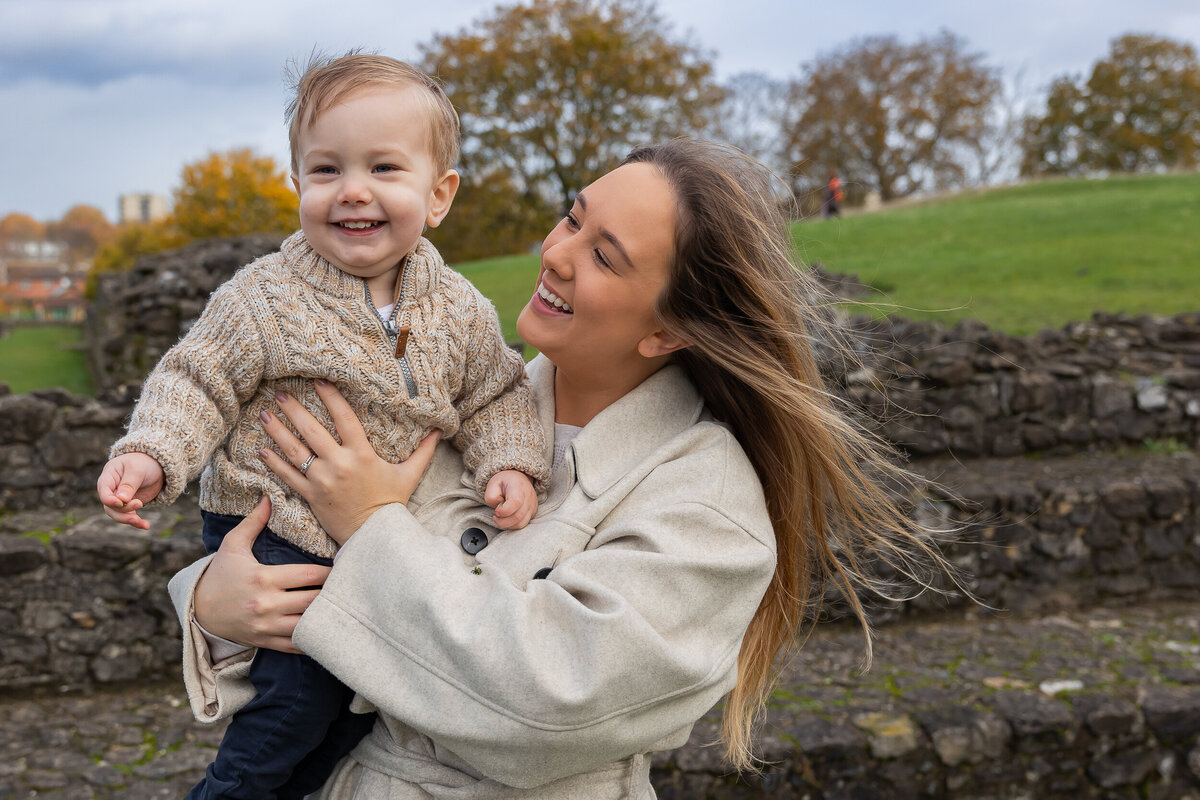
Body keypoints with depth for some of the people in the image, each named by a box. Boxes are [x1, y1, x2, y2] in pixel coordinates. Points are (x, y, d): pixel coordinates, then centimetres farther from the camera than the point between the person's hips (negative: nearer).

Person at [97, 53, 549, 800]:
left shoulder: (460, 311, -5)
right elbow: (199, 381, -8)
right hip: (271, 529, -4)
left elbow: (494, 397, 5)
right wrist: (152, 454, -23)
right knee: (302, 682, -15)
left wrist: (509, 463, -12)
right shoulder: (265, 298, -13)